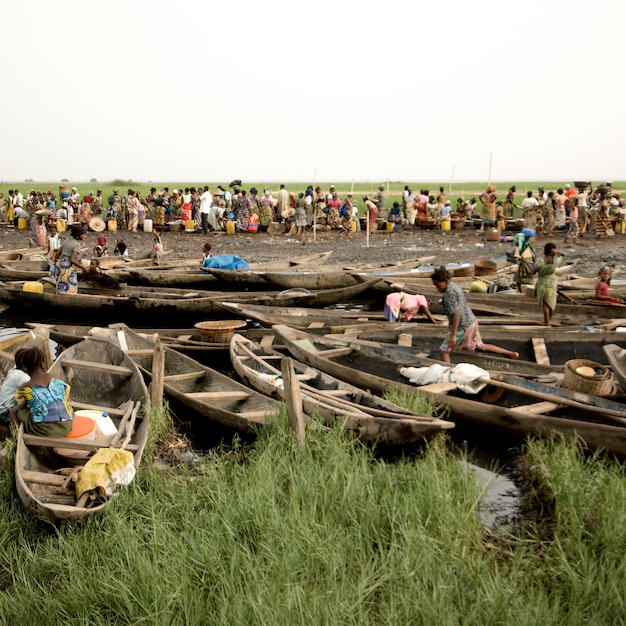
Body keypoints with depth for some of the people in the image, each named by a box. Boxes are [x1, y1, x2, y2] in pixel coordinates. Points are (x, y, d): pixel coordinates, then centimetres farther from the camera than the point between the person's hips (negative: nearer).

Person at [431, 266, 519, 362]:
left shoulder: (449, 292, -21)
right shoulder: (455, 287, 10)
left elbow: (456, 314, -28)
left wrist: (453, 335, -29)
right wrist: (451, 324, 32)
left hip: (463, 327, -10)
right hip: (472, 322, 10)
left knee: (444, 350, -4)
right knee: (481, 346, 25)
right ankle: (511, 354, 31)